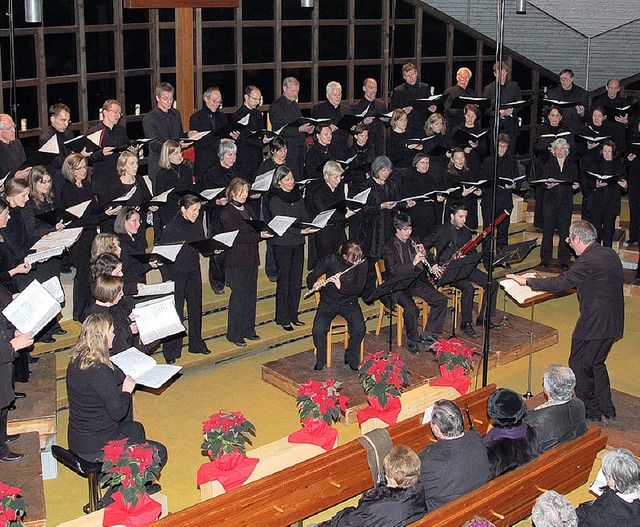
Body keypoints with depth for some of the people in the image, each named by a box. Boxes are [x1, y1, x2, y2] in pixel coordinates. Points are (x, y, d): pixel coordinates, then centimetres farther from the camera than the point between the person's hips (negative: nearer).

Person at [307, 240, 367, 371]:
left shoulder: (362, 262, -10)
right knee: (318, 330, -26)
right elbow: (311, 277, -5)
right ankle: (321, 360, 2)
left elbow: (359, 288, -15)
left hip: (349, 303, 1)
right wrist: (314, 284, -28)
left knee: (360, 329, -25)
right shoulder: (330, 260, -13)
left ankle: (351, 357, 3)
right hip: (328, 302, -1)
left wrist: (341, 286, -31)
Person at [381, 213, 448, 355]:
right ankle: (413, 341, -11)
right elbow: (394, 271, -19)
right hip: (398, 287, -6)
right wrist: (413, 263, -29)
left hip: (416, 282, 6)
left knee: (441, 300, -9)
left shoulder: (413, 243, 13)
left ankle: (427, 335, 0)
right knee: (411, 308, -33)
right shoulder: (388, 248, -6)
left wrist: (423, 254, -5)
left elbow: (424, 268, 15)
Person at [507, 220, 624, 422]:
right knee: (596, 364, 23)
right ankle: (606, 409, 29)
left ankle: (590, 410, 16)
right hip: (613, 322, 10)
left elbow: (562, 283, -23)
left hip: (594, 324, -9)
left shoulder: (588, 261, -21)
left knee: (579, 366, 7)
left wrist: (526, 281, -18)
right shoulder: (610, 254, 7)